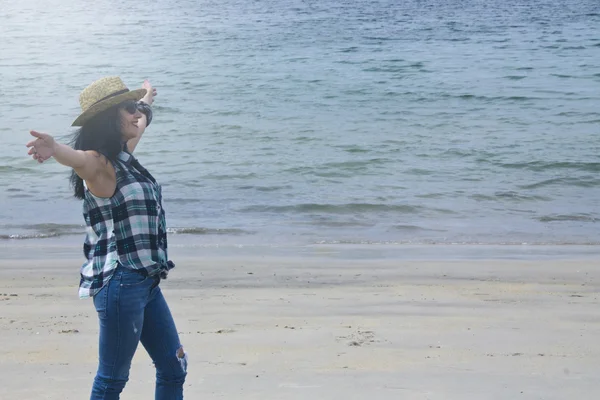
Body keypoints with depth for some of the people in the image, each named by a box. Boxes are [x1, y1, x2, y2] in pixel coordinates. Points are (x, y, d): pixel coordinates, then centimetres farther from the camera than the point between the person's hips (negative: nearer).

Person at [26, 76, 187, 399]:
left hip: (146, 282, 9)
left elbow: (141, 122, 35)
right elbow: (78, 157, -37)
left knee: (174, 368, 15)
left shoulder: (123, 158, 13)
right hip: (119, 283, -9)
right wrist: (53, 149, -60)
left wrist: (147, 99, 56)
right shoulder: (98, 163, -12)